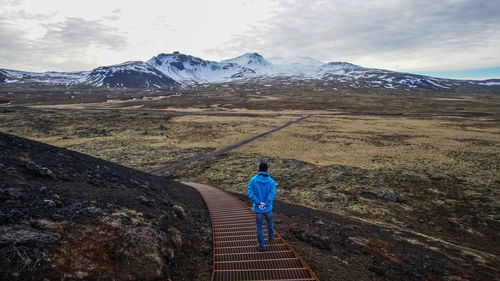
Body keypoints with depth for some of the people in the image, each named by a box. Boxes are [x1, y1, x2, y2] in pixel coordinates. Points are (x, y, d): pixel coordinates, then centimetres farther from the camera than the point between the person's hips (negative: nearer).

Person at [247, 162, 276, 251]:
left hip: (257, 208, -1)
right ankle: (271, 237, 49)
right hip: (268, 208, 1)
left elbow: (251, 194, -20)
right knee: (269, 222, 28)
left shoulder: (252, 180, -11)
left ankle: (261, 245, 23)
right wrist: (265, 204, -23)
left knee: (259, 226, 14)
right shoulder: (271, 181, -10)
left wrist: (259, 203, -20)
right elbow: (272, 194, -22)